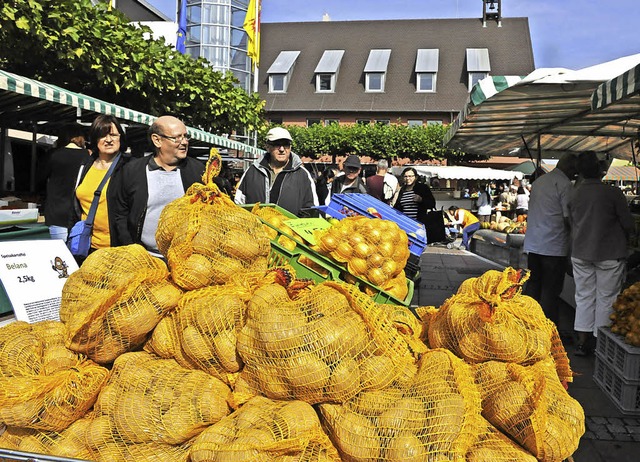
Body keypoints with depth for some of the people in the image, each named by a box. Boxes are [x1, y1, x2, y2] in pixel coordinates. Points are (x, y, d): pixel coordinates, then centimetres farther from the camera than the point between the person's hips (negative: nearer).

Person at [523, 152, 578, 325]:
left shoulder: (538, 181, 13)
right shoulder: (564, 185, -12)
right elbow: (568, 218, -14)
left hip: (532, 244, 7)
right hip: (554, 246, -7)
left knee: (533, 285, 14)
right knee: (551, 290, 1)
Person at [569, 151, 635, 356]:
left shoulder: (574, 195, 1)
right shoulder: (612, 193, -14)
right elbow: (628, 224, -8)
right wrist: (622, 238, 12)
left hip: (580, 254, 4)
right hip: (609, 254, -4)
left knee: (584, 297, 12)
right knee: (606, 299, 6)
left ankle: (582, 341, 15)